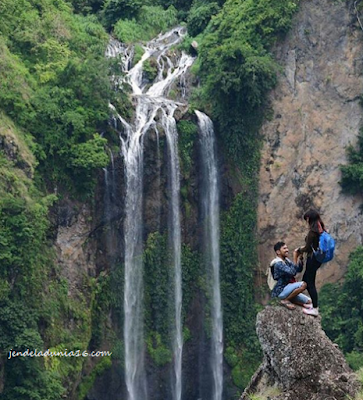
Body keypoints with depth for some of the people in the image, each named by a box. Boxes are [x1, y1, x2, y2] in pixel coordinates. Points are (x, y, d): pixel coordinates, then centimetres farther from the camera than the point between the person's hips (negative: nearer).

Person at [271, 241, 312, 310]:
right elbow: (292, 272, -27)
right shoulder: (278, 263, -17)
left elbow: (299, 269, 8)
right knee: (303, 284, -26)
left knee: (308, 302, 4)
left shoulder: (286, 261, 11)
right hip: (280, 291, -9)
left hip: (287, 289, 9)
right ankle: (285, 300, -13)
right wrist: (295, 258, -25)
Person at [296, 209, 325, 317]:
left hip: (313, 258, -9)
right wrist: (304, 248, 16)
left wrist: (300, 250, 2)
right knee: (305, 280, 20)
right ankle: (314, 304, 24)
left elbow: (308, 248, -16)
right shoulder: (321, 230, 8)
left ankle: (315, 309, -1)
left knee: (310, 283, -3)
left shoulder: (312, 232, -19)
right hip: (318, 258, 9)